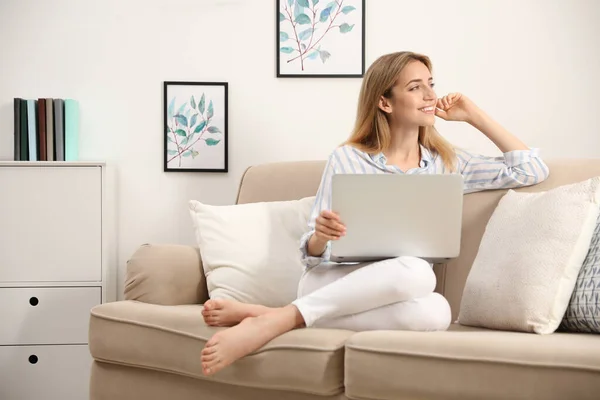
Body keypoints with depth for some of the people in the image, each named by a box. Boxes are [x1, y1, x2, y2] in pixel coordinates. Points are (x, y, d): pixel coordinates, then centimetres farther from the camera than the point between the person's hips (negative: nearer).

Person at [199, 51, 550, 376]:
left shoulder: (446, 162, 13)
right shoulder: (346, 159, 4)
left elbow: (533, 171, 12)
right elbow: (313, 253, 4)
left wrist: (474, 115, 10)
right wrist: (321, 237, -22)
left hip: (395, 293, 4)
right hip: (332, 283, -3)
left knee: (434, 311, -37)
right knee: (416, 271, -37)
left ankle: (265, 316, -29)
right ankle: (271, 320, -33)